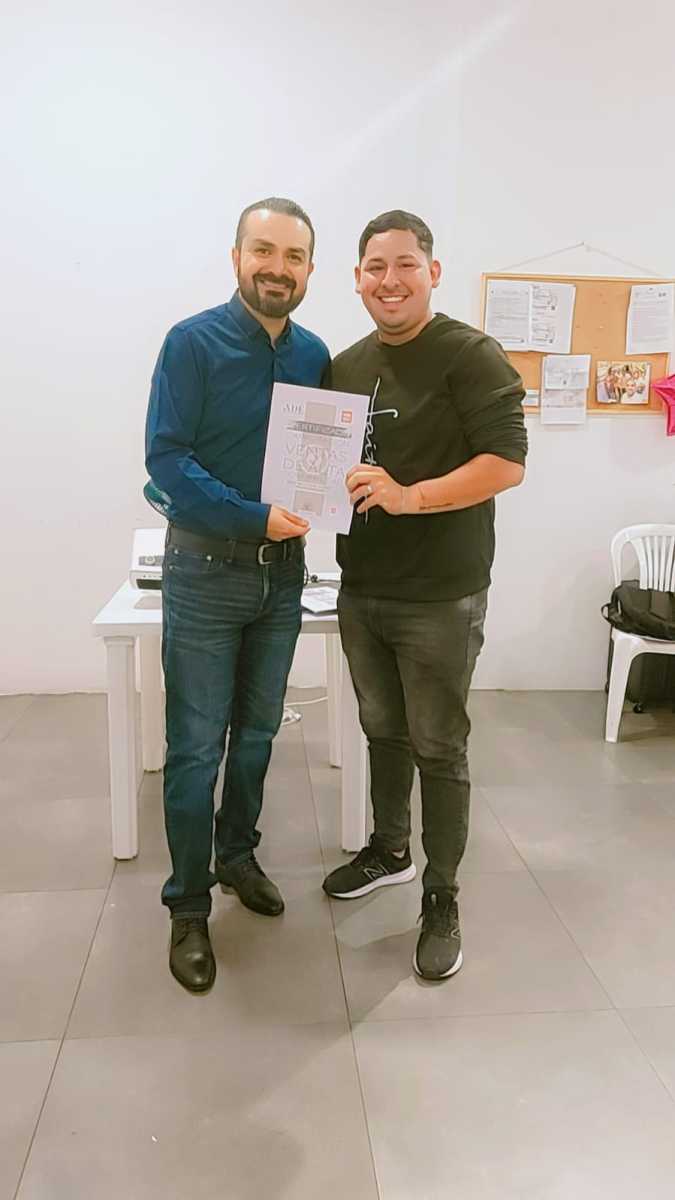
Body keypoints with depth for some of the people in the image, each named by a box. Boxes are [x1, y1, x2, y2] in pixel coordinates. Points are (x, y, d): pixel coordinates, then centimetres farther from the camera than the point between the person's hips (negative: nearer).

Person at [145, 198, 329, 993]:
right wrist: (256, 517, -24)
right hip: (206, 569, -5)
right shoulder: (192, 343, -9)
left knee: (257, 732, 17)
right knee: (196, 747, 1)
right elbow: (165, 458, -16)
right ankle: (188, 907, 17)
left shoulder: (315, 354, 6)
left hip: (283, 570, 5)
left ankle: (237, 857, 37)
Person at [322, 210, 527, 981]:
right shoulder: (345, 366, 11)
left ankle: (441, 901, 20)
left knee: (438, 748, 4)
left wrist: (410, 496, -28)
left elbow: (507, 462, -18)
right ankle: (389, 850, 40)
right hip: (361, 589, 6)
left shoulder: (471, 357, -9)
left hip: (439, 597, -6)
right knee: (382, 731, 19)